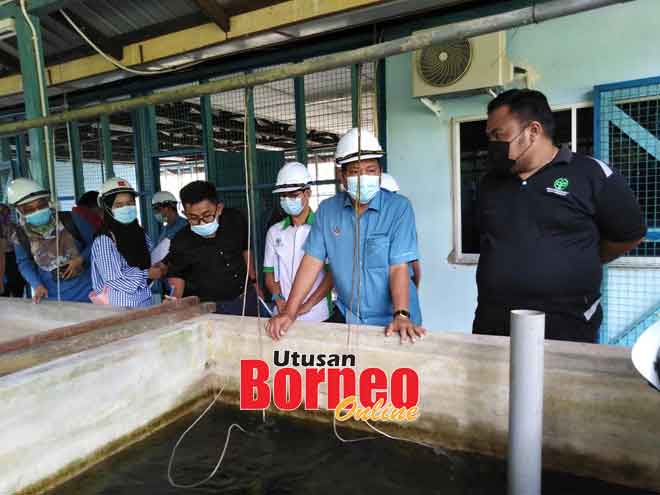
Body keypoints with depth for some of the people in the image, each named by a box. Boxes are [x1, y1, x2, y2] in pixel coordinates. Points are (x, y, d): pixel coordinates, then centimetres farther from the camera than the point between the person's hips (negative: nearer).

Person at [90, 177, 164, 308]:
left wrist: (159, 268, -3)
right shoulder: (104, 240, -12)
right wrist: (147, 275, -12)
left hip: (145, 303, 6)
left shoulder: (141, 234, 7)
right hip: (119, 307, -6)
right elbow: (114, 278, -17)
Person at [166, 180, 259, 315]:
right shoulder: (181, 243, -18)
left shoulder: (235, 220, -10)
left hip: (247, 298, 3)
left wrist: (254, 281, 14)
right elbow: (176, 275, 0)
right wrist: (174, 301, -17)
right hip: (210, 308, -3)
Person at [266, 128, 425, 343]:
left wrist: (401, 316, -28)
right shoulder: (327, 210, -2)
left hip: (391, 321, -3)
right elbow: (313, 261, -5)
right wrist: (289, 312, -12)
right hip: (345, 315, 3)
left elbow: (399, 267, -16)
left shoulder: (399, 207, -12)